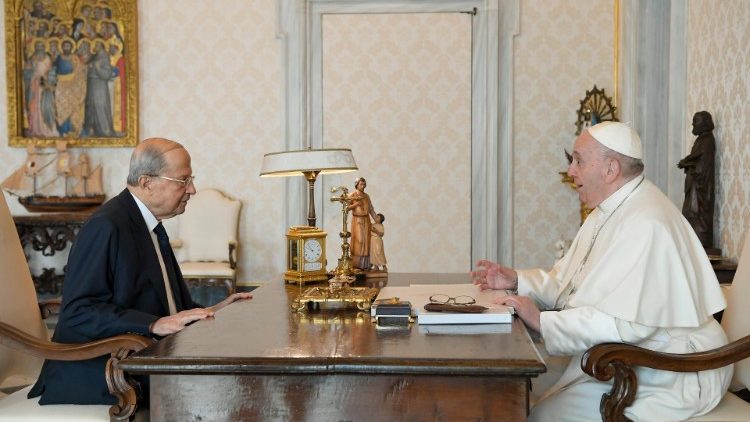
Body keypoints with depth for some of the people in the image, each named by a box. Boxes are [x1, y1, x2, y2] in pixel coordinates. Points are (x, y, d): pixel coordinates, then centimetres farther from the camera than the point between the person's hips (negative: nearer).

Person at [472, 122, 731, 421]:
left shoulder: (645, 223, -24)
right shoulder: (608, 212, 12)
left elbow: (626, 323, -31)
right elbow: (568, 284, 15)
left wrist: (543, 322, -26)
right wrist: (517, 280, -1)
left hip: (664, 378, -9)